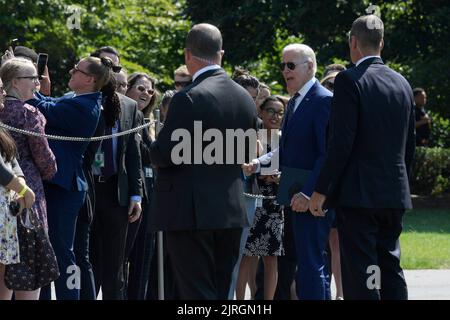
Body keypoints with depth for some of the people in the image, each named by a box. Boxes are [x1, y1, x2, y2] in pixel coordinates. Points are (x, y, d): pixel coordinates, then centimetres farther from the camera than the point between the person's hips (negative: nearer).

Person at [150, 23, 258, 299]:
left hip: (192, 212, -7)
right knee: (221, 292, 13)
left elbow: (162, 156, -15)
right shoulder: (244, 98, 7)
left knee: (197, 293, -5)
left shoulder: (189, 99, -16)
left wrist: (154, 149, 7)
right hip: (232, 212, 7)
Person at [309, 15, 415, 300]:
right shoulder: (402, 84, 11)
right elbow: (409, 145, 14)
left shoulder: (350, 81, -10)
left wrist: (321, 190, -10)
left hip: (358, 194, -7)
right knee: (391, 268, 12)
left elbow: (342, 142, -15)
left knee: (361, 276, -6)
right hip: (395, 195, 7)